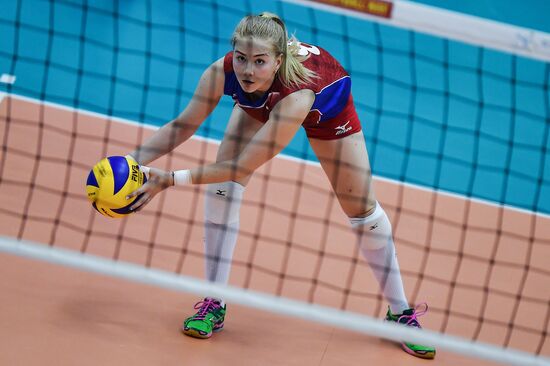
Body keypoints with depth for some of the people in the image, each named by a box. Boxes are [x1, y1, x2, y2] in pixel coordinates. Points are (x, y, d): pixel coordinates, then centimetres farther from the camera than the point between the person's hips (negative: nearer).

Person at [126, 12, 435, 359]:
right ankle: (214, 305, -3)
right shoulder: (223, 71, -37)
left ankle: (400, 313, 18)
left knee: (363, 210, 0)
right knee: (222, 186, -15)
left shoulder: (295, 94, -48)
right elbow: (185, 124, -22)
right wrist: (134, 159, -34)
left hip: (327, 101, -3)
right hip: (259, 103, 3)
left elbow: (243, 167, -44)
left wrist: (171, 179, -48)